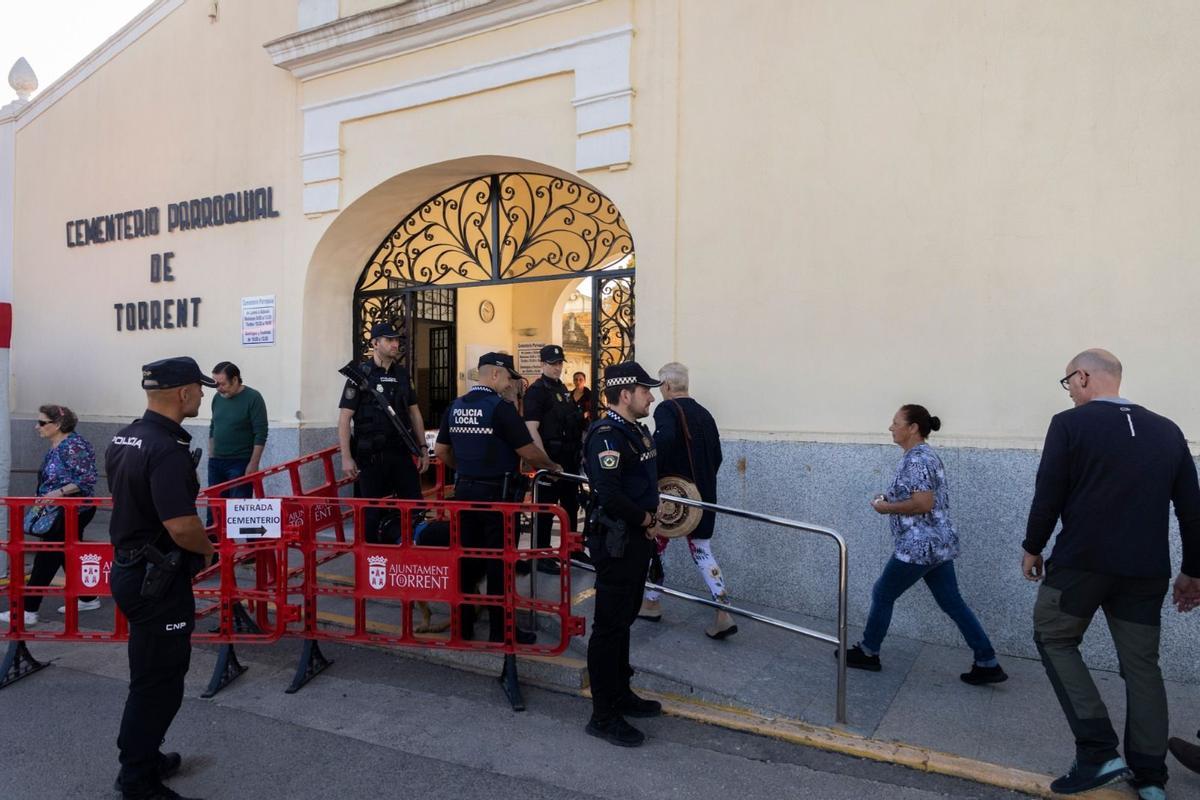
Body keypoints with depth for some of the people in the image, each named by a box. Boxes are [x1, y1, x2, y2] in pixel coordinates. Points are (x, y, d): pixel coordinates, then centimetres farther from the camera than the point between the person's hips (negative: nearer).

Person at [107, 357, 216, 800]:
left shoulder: (122, 439, 6)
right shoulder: (167, 450, -25)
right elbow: (182, 526, -31)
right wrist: (207, 548, -11)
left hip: (129, 567, 10)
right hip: (159, 579, -10)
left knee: (150, 673, 23)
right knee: (159, 682, 5)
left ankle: (142, 758, 39)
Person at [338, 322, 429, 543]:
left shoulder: (402, 374, 11)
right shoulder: (360, 375, -4)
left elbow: (414, 413, 16)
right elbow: (344, 419, -6)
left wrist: (423, 448, 10)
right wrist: (346, 458, -12)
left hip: (402, 452, 5)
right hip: (371, 456, -4)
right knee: (372, 512, 5)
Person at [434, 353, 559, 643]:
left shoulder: (455, 406, 6)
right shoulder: (501, 407, -15)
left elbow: (441, 450, 11)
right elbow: (528, 451, -13)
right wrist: (552, 465, 4)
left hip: (464, 490, 7)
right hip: (496, 493, -6)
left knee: (467, 556, 14)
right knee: (499, 561, 3)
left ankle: (463, 623, 25)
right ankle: (500, 630, 12)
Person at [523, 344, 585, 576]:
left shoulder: (562, 388, 15)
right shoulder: (536, 391, -11)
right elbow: (532, 429, -19)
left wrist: (579, 450, 19)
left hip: (569, 458, 9)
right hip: (550, 456, -9)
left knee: (571, 504, 17)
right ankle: (540, 556, 8)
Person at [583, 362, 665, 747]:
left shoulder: (637, 430, 12)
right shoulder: (606, 435, -20)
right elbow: (609, 495, -29)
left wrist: (651, 512, 5)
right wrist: (645, 519, -14)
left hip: (637, 538, 10)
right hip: (615, 541, -10)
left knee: (624, 619, 20)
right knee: (609, 625, 0)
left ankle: (621, 694, 35)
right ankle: (603, 716, 11)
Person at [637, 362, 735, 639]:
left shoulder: (666, 409, -11)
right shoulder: (704, 413, 10)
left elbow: (664, 439, -33)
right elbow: (717, 455, 13)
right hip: (703, 496, 6)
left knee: (654, 545, 14)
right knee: (702, 550, 10)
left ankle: (651, 603, 27)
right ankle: (724, 614, 0)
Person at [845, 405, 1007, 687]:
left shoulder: (916, 459, -18)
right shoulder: (925, 455, 14)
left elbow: (923, 504, -25)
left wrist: (886, 508, -13)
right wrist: (892, 499, 12)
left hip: (918, 547, -10)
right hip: (937, 545, 10)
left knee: (883, 594, 6)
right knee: (952, 602, 13)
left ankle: (868, 653, 19)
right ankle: (988, 664, 16)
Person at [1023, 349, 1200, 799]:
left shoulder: (1070, 424, -9)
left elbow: (1048, 496, -9)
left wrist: (1032, 548, 5)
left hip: (1081, 562, -5)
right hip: (1146, 570, 5)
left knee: (1054, 640, 13)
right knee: (1141, 664, 15)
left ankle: (1099, 752, 4)